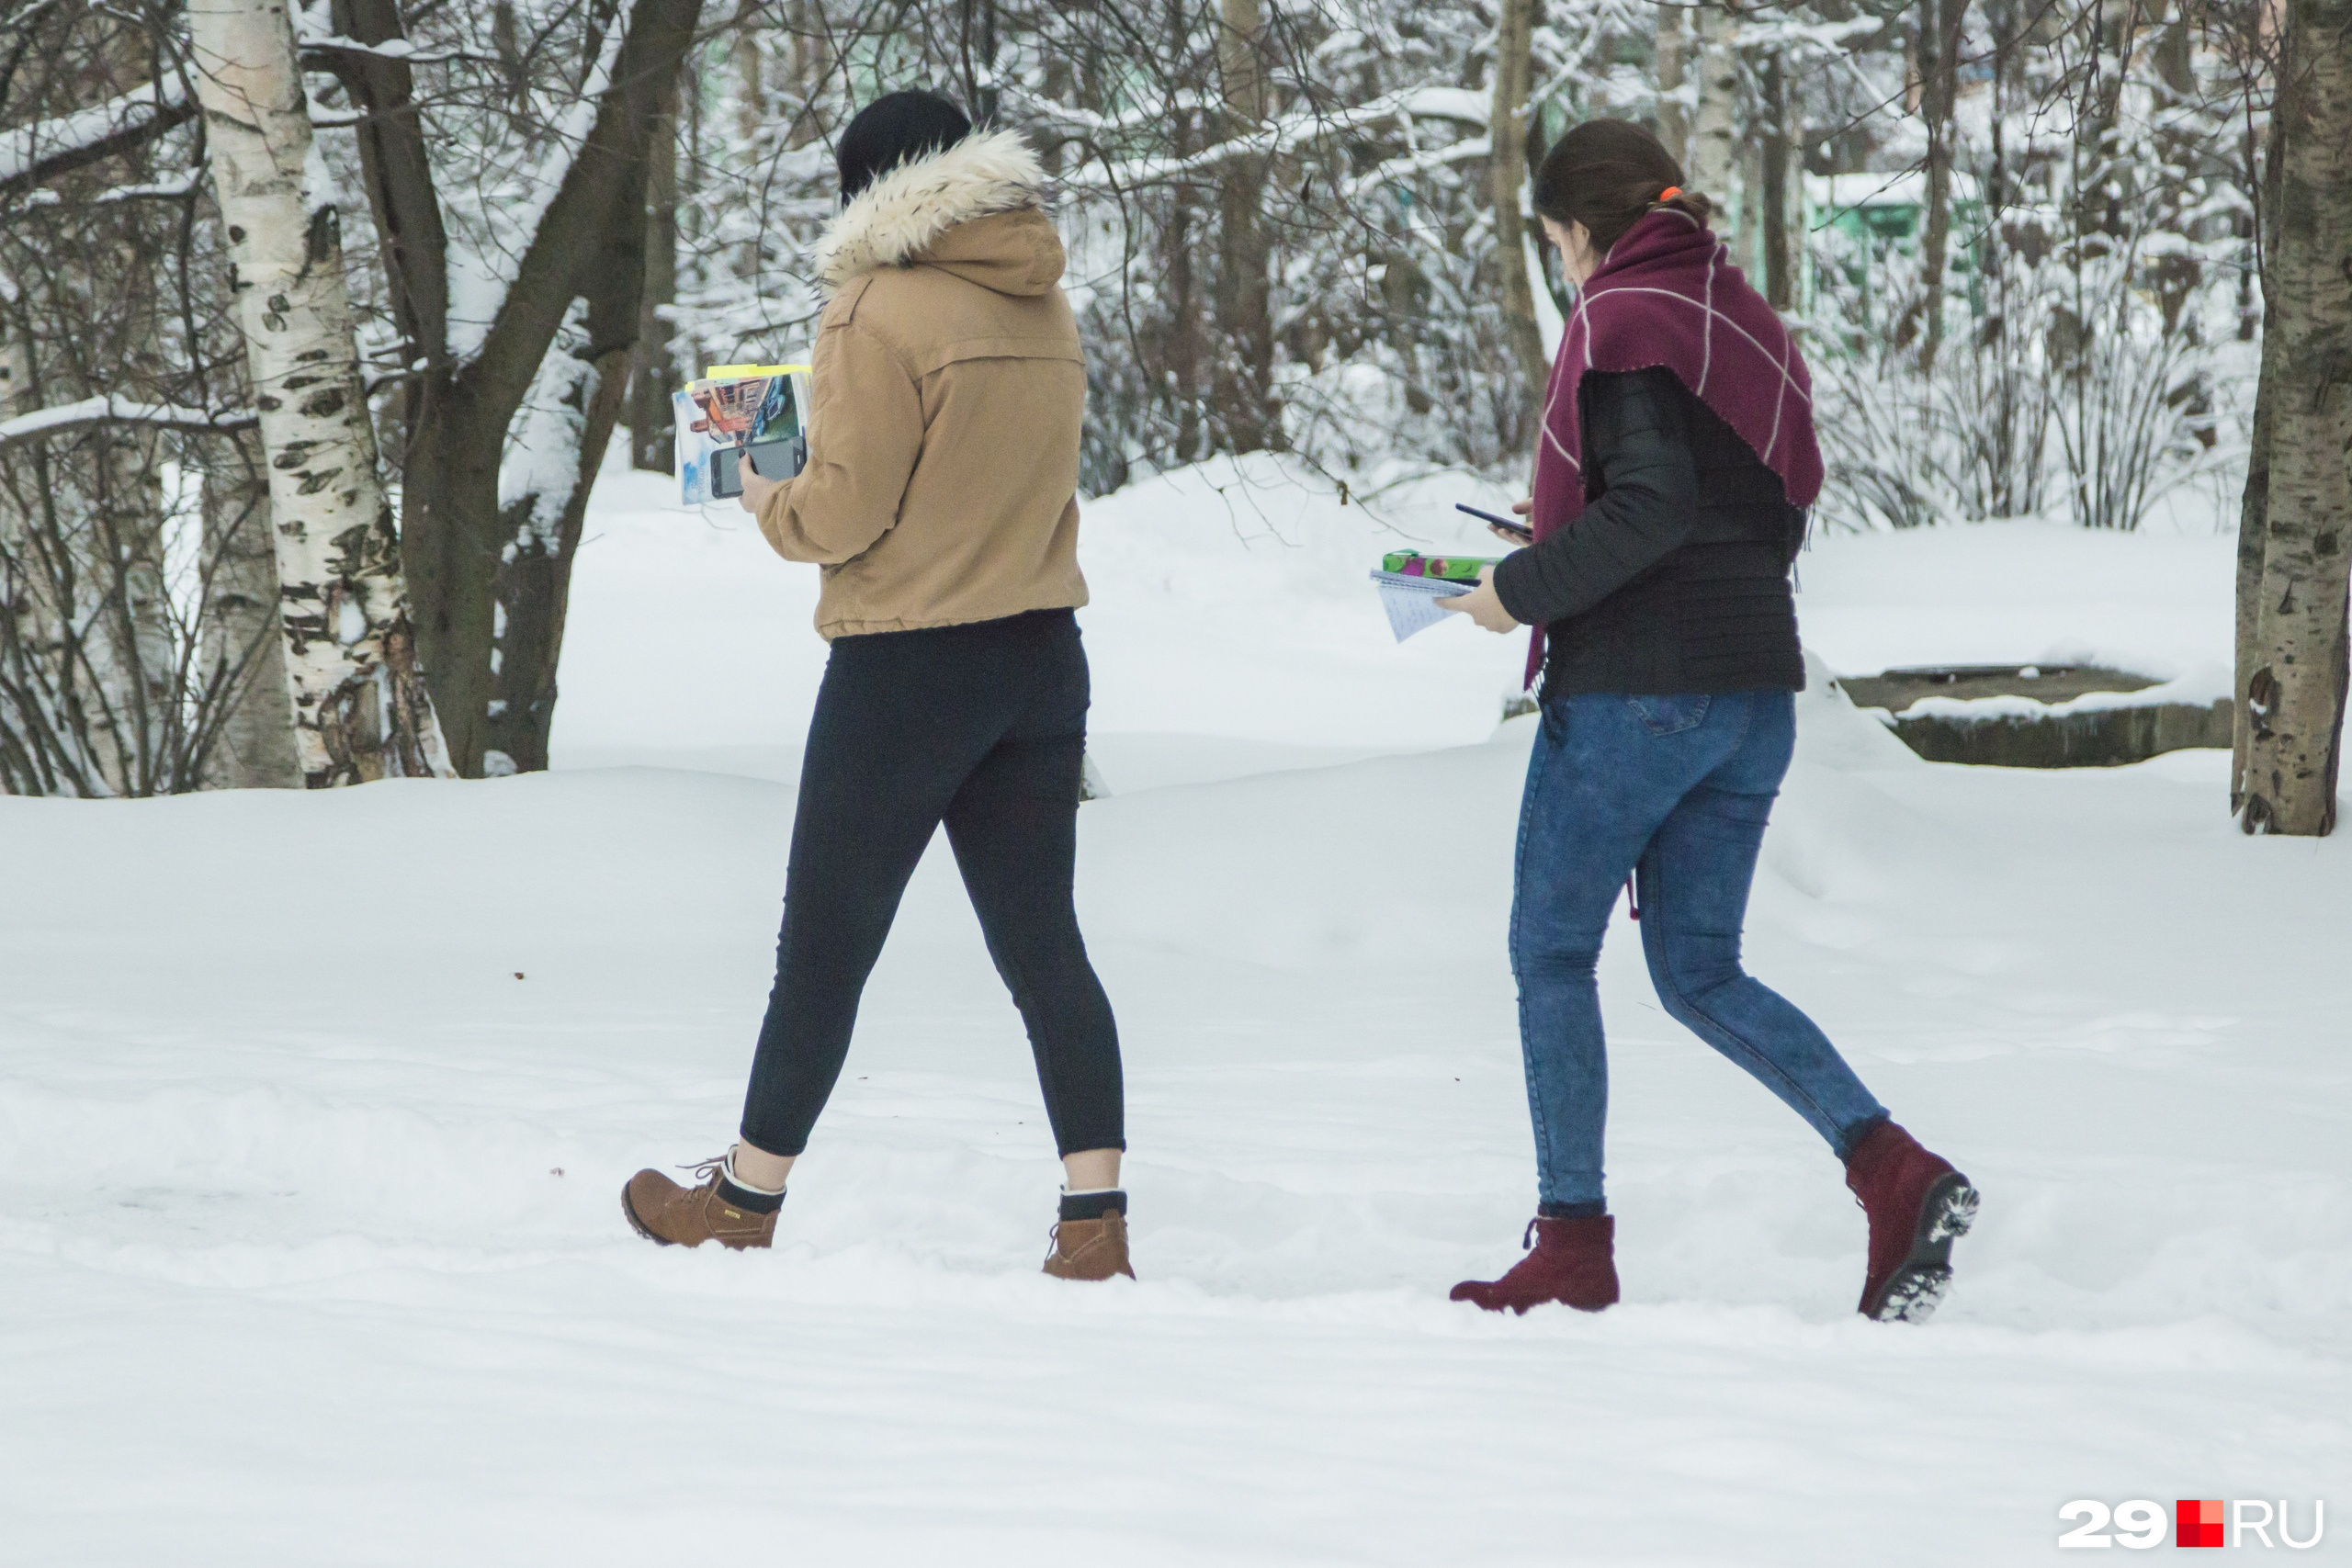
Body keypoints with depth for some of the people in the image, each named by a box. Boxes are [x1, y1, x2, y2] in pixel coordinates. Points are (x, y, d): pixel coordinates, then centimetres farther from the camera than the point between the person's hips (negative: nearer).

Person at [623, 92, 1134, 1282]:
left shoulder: (879, 312, -14)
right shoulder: (1047, 310, 8)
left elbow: (843, 513, -15)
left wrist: (768, 502, 5)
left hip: (905, 667, -6)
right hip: (1041, 656, 6)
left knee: (824, 946, 6)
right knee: (1043, 946, 7)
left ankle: (747, 1200, 19)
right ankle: (1095, 1222, 1)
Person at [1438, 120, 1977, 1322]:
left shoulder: (1622, 320, -10)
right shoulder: (1748, 324, 15)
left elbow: (1648, 507, -21)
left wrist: (1524, 589, -10)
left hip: (1631, 689, -8)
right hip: (1755, 691, 8)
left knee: (1551, 953, 5)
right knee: (1700, 973, 12)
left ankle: (1573, 1244, 5)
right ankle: (1894, 1170, -6)